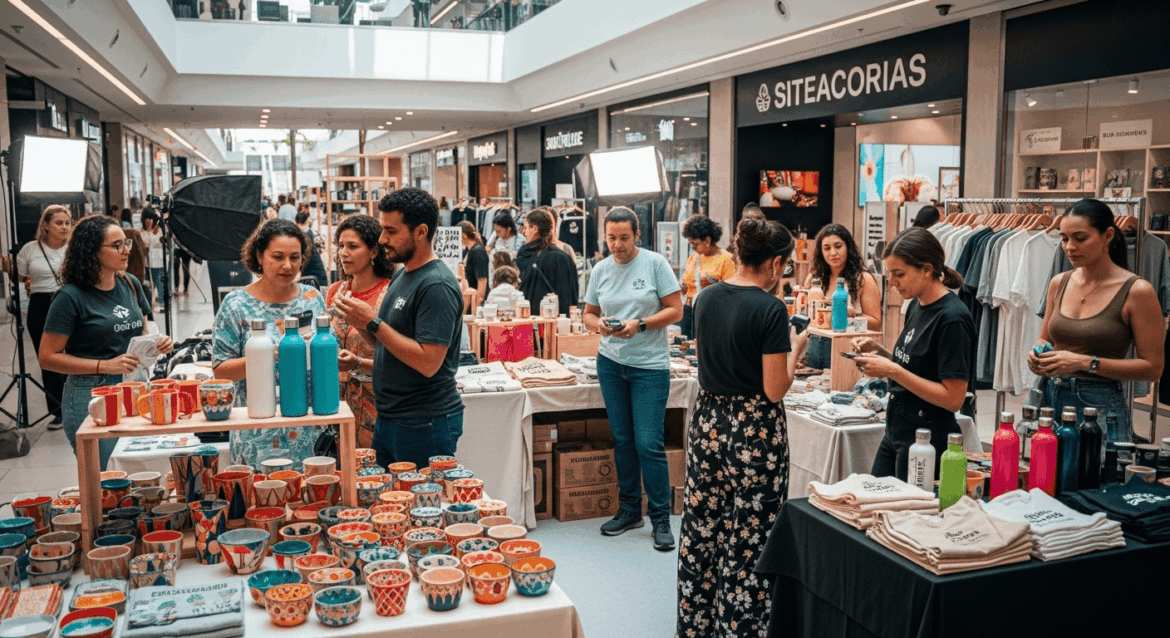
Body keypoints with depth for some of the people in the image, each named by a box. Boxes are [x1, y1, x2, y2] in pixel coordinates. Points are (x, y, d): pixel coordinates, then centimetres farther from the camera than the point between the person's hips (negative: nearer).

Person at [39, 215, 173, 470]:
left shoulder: (131, 285, 6)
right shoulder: (71, 296, -12)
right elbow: (48, 357, -12)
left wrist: (157, 344, -1)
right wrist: (104, 366, -19)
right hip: (90, 397, -6)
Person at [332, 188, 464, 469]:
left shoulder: (437, 285, -18)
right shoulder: (402, 275, 11)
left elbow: (428, 362, -25)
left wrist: (373, 322, -21)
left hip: (425, 424, -9)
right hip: (389, 419, 9)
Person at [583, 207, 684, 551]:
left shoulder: (655, 263, -6)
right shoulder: (601, 269, 6)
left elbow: (676, 310, -6)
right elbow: (589, 313, 13)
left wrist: (640, 324, -18)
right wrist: (598, 324, -10)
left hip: (650, 365, -4)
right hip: (611, 363, 4)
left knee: (649, 443, -5)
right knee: (623, 440, 11)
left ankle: (661, 518, 7)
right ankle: (629, 509, 24)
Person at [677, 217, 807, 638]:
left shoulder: (706, 299, 3)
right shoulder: (770, 309, -16)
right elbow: (775, 390, -16)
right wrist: (795, 350, 1)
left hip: (707, 423, 7)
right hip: (755, 431, -6)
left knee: (700, 528, 16)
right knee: (748, 540, 6)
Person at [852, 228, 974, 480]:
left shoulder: (952, 319, -19)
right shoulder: (916, 306, 7)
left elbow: (953, 398, -21)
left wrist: (892, 370, -23)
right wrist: (879, 351, 1)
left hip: (928, 440, -8)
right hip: (896, 432, 8)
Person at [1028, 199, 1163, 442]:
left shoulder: (1136, 291, -7)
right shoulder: (1059, 283, 7)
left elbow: (1152, 367, -8)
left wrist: (1086, 362, -17)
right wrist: (1038, 354, -2)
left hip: (1102, 407, -4)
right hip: (1052, 399, 4)